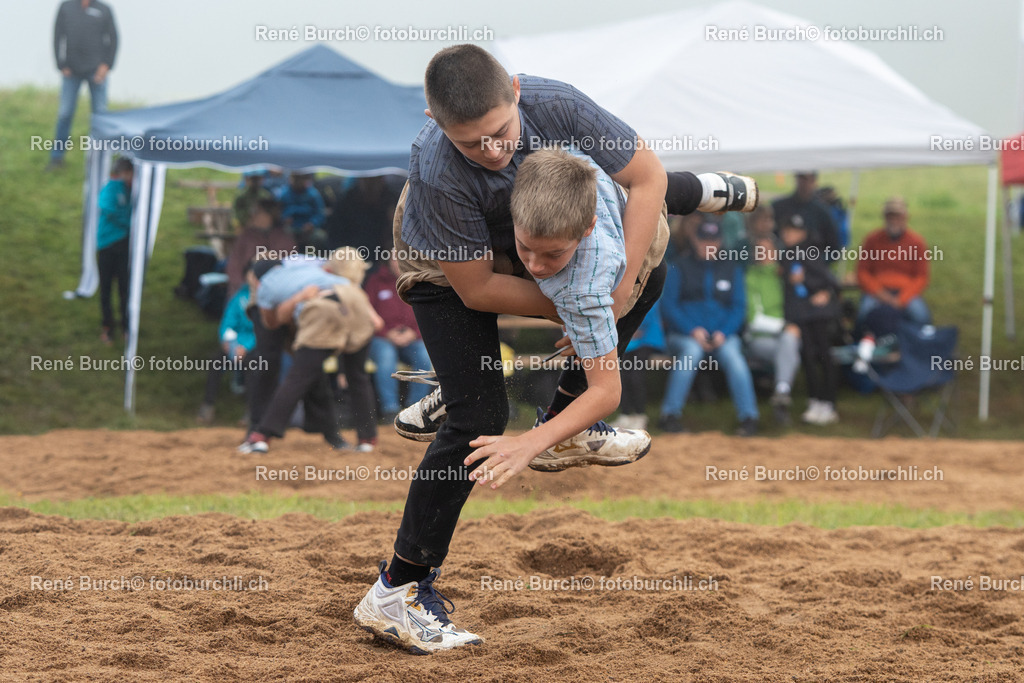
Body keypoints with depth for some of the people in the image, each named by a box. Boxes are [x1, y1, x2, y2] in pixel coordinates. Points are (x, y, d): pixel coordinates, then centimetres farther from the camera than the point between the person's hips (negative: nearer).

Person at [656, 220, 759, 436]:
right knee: (691, 351, -36)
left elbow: (739, 306, 10)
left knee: (731, 354, -32)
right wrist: (692, 331, -13)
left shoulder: (731, 268, 15)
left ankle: (749, 417, -33)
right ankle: (670, 415, -33)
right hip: (683, 334, -1)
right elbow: (668, 305, 1)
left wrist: (723, 333, -8)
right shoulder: (680, 267, 8)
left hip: (723, 334, 2)